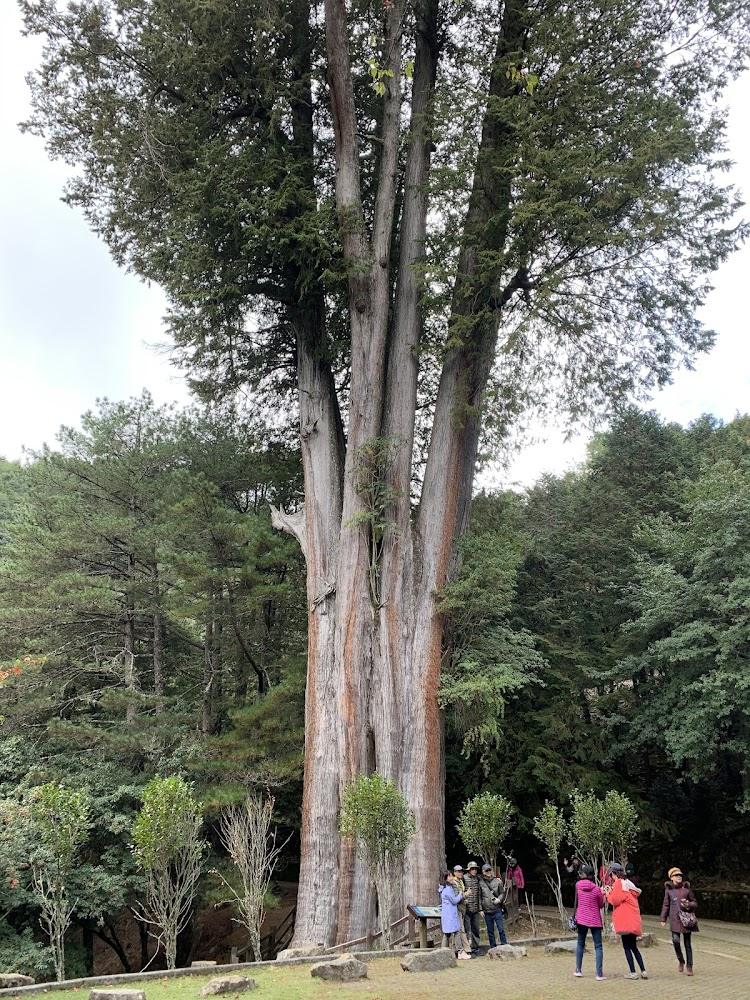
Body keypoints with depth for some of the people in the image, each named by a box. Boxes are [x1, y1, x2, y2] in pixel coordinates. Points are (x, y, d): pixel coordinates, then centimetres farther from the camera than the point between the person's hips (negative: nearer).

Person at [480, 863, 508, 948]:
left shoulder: (498, 881, -1)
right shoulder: (481, 883, 1)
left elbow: (502, 893, 6)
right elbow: (479, 897, 7)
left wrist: (499, 899, -13)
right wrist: (481, 909, 3)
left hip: (497, 910, -1)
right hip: (487, 911, 1)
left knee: (501, 929, -3)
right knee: (490, 931, 9)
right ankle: (493, 948, 19)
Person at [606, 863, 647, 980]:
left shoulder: (618, 883, -10)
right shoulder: (628, 883, 17)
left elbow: (615, 901, -15)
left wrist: (608, 894, 2)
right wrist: (611, 892, 18)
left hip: (626, 921, -9)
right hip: (634, 921, 9)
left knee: (627, 947, -2)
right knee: (634, 947, 14)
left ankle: (633, 972, -2)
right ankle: (643, 971, 11)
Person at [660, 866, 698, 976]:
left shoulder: (687, 888, 5)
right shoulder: (668, 890, 6)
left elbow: (695, 903, 11)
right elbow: (666, 905, 13)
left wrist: (689, 904, -11)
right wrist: (663, 919, 10)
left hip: (686, 918, 0)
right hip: (675, 919, 0)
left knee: (688, 943, 4)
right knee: (675, 940, -14)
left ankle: (689, 967, 16)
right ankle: (681, 961, 11)